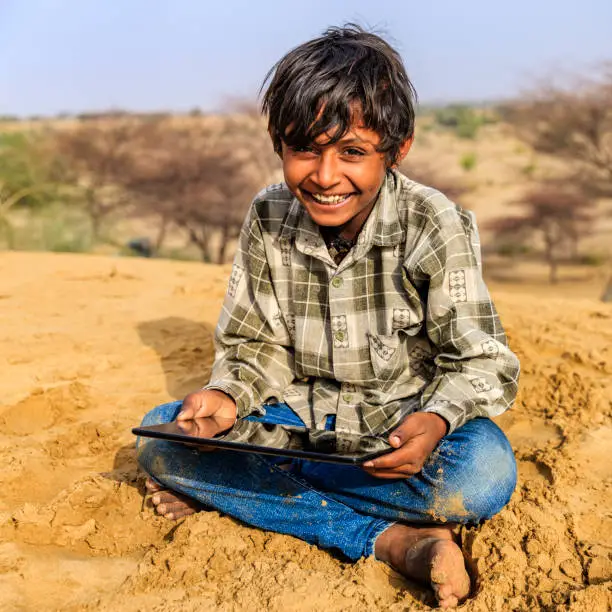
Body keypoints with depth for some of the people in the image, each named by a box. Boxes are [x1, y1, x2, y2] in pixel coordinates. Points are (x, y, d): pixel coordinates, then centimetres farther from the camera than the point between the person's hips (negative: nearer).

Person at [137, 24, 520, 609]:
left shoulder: (436, 228, -15)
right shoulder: (268, 219, -7)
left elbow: (480, 361, -13)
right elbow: (256, 345, 1)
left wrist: (436, 418, -35)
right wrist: (228, 393, -21)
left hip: (397, 432, -3)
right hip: (298, 420, 4)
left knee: (485, 470, -35)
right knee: (159, 433, -18)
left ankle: (235, 491, -23)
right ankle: (388, 539, -26)